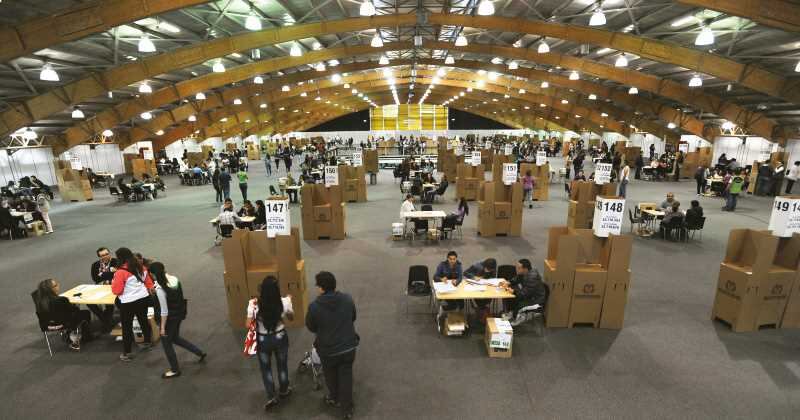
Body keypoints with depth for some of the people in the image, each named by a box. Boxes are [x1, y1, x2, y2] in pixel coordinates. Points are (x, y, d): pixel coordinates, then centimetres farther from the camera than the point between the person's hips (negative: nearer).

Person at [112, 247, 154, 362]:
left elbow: (116, 291, -14)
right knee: (143, 320, 23)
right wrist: (148, 291, 21)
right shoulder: (140, 267, 0)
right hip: (143, 299, 6)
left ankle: (127, 353, 16)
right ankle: (147, 342, 40)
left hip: (128, 303, -6)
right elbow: (149, 282, 9)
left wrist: (113, 281, 2)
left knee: (127, 327, 7)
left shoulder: (121, 272, -19)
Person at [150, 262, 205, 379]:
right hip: (179, 314, 7)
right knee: (175, 338, 29)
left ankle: (175, 370, 32)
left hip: (169, 319, -7)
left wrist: (162, 327, -11)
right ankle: (200, 352, 34)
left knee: (167, 344, 15)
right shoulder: (175, 279, -8)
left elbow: (164, 311, -21)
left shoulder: (160, 289, -28)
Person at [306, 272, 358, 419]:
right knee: (346, 377, 19)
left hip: (328, 350, -1)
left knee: (331, 376, 26)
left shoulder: (314, 306, -23)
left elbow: (310, 327, -6)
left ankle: (334, 398, 49)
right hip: (348, 347, 2)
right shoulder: (348, 299, -15)